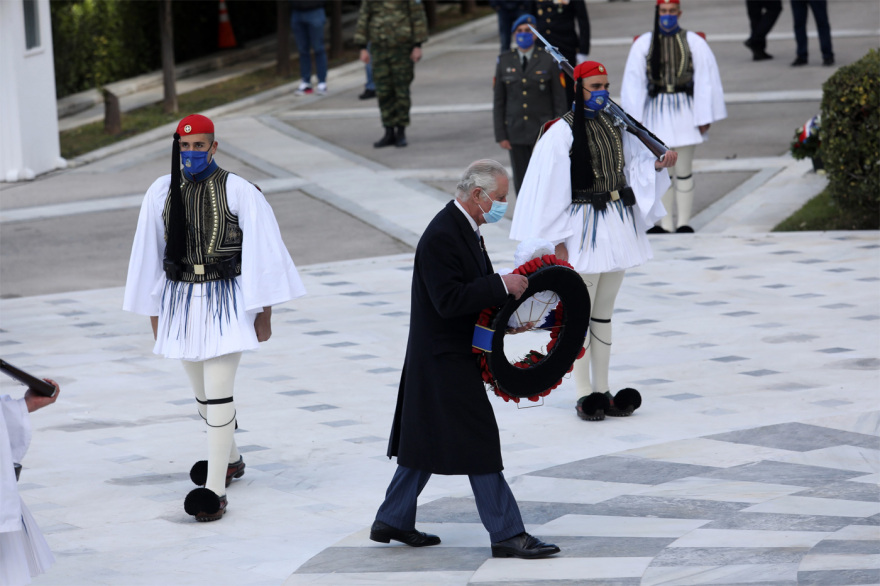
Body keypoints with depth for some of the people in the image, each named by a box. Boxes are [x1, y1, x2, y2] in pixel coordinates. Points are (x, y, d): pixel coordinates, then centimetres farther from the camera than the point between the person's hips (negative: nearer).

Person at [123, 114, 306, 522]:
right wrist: (154, 314, 11)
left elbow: (262, 252, -6)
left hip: (225, 300, -4)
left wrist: (263, 314, -7)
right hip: (180, 301, 5)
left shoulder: (239, 192, -8)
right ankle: (230, 458, 41)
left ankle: (215, 487, -13)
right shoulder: (161, 193, 2)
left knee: (218, 393, -13)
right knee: (203, 391, 17)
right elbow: (148, 255, 9)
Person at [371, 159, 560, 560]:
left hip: (444, 358, 11)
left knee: (427, 442, 17)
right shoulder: (441, 237, -22)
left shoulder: (464, 229, 11)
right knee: (479, 444, -6)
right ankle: (506, 534, -2)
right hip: (446, 360, -11)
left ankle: (393, 521, 25)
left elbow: (473, 290, 18)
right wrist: (502, 286, -25)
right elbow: (449, 301, -27)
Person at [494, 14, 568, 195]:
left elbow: (559, 100, 1)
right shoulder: (504, 62, 5)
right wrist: (500, 135, 1)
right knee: (521, 183, 4)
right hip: (516, 132, 2)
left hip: (542, 132, -2)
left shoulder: (548, 61, -1)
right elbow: (498, 101, 7)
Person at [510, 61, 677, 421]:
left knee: (604, 312, 12)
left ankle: (603, 390, 17)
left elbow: (633, 166, 12)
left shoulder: (613, 126, 9)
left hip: (617, 226, 6)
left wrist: (658, 164, -10)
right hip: (583, 228, -6)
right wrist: (558, 243, -15)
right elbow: (550, 189, -12)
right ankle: (584, 393, 5)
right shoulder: (562, 132, -11)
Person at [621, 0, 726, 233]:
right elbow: (633, 82, 5)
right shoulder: (643, 44, 4)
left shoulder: (694, 43, 0)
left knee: (684, 170, 0)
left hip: (684, 108, -2)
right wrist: (634, 120, 1)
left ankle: (684, 221, 9)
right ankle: (665, 223, 14)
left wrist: (705, 117, -4)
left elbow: (706, 80, 0)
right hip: (656, 110, 2)